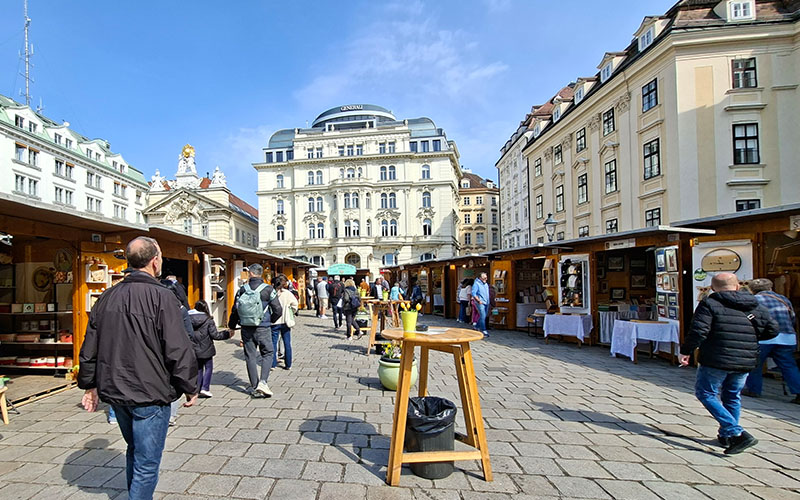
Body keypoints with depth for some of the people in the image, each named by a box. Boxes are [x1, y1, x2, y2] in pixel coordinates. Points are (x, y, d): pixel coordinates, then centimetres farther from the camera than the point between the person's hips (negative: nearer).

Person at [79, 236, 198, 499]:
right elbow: (178, 350, -19)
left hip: (115, 392, 8)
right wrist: (190, 387, -7)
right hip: (150, 395, -8)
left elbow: (89, 348, 12)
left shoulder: (107, 297, 5)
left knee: (134, 451, 26)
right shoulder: (162, 297, -18)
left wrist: (90, 384, 24)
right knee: (147, 463, 5)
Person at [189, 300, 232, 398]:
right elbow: (215, 335, -13)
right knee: (208, 368, 8)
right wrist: (227, 334, -1)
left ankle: (198, 389, 16)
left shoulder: (189, 319, -2)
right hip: (206, 350, -4)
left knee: (198, 369, 16)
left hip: (194, 350, 4)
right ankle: (205, 388, 0)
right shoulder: (208, 320, -14)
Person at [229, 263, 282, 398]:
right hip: (263, 329, -2)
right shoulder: (268, 289, -8)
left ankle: (254, 387, 15)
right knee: (267, 353, 12)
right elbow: (278, 310, -8)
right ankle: (263, 382, -4)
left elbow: (235, 310, 5)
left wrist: (231, 326, 20)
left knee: (250, 357, 10)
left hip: (246, 329, 2)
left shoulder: (242, 290, -1)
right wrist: (270, 320, 12)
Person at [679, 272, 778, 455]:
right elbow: (773, 330, 12)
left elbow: (698, 331, -16)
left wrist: (685, 351, -6)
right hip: (746, 362, 6)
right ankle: (726, 436, 29)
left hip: (716, 360, -6)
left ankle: (737, 433, -6)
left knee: (705, 392, 5)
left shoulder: (709, 304, -7)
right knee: (732, 397, 21)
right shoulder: (755, 306, 11)